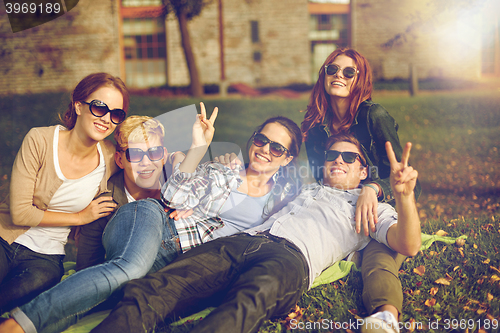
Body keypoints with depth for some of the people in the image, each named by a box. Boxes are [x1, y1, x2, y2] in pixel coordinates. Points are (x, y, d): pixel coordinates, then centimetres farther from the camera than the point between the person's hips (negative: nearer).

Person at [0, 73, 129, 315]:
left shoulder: (110, 158, -6)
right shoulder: (40, 140, -14)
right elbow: (20, 213, -13)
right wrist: (79, 217, -11)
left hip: (46, 256, 2)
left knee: (41, 279, -33)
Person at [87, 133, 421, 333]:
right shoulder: (303, 188, 40)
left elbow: (408, 245, 9)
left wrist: (404, 194, -9)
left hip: (290, 256, -5)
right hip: (241, 241, 5)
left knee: (248, 304, -44)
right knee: (147, 291, -25)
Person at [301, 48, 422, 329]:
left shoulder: (375, 116, -6)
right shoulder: (316, 125, 9)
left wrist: (372, 189, -31)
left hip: (382, 212, -7)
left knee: (378, 263, -40)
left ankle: (386, 314, -66)